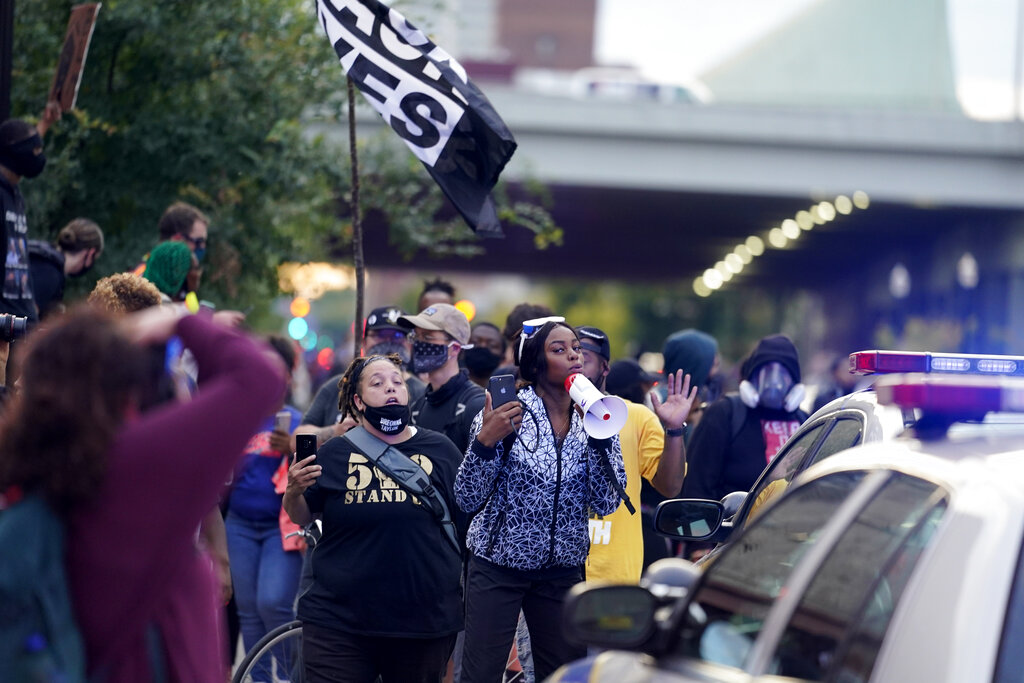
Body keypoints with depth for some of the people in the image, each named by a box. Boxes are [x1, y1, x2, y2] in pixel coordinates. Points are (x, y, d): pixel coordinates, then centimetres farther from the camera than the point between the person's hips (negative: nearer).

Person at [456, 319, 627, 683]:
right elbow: (468, 500, -10)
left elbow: (606, 503, -6)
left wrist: (599, 436, -16)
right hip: (498, 566, -3)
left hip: (562, 571, 4)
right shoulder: (508, 413, -8)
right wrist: (485, 441, -25)